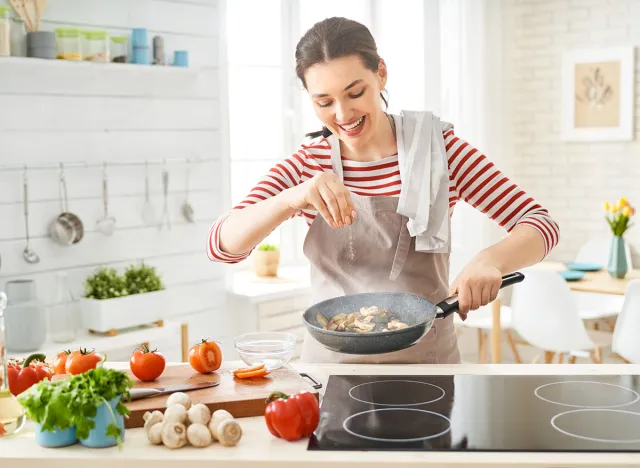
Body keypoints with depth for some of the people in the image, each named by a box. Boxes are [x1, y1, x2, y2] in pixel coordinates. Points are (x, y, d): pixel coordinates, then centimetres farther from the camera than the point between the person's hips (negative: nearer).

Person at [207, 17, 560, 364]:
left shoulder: (437, 147, -1)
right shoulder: (308, 163, 2)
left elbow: (540, 224, -4)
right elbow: (221, 244, -8)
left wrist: (490, 259, -26)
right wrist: (291, 199, -26)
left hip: (426, 362, -1)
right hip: (330, 361, 1)